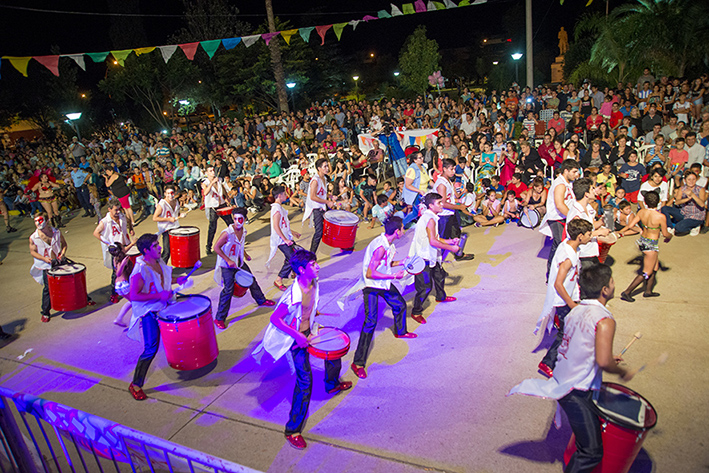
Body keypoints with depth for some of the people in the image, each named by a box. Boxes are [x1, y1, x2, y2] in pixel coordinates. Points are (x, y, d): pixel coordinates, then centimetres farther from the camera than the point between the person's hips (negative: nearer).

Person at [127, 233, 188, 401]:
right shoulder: (140, 270, -25)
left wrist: (177, 280, 0)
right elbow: (134, 296, -28)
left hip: (163, 306, 8)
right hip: (149, 312, -8)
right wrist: (159, 295, -29)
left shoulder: (158, 261, 0)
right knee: (151, 348, -9)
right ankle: (135, 385, 5)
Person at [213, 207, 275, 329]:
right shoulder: (227, 233, -25)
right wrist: (228, 260, -26)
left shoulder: (243, 231, -2)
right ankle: (219, 319, 2)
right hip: (227, 266, -7)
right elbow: (216, 247, -22)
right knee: (228, 290, -9)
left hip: (239, 263, 7)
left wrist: (245, 255, 11)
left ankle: (261, 300, 45)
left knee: (251, 281, 20)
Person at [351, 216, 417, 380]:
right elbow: (370, 273, -31)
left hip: (384, 283, 9)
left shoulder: (388, 244, 1)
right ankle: (358, 363, -7)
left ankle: (401, 331, 55)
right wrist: (394, 276, -26)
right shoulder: (380, 247, -30)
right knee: (371, 322, -14)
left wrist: (401, 262, 5)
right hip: (371, 286, -9)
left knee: (400, 305, 23)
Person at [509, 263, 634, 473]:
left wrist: (607, 358, 21)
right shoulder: (604, 320, -19)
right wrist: (622, 372, -6)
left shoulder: (576, 311, 7)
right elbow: (603, 362, -25)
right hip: (577, 392, -9)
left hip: (561, 382, 9)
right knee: (591, 451, -1)